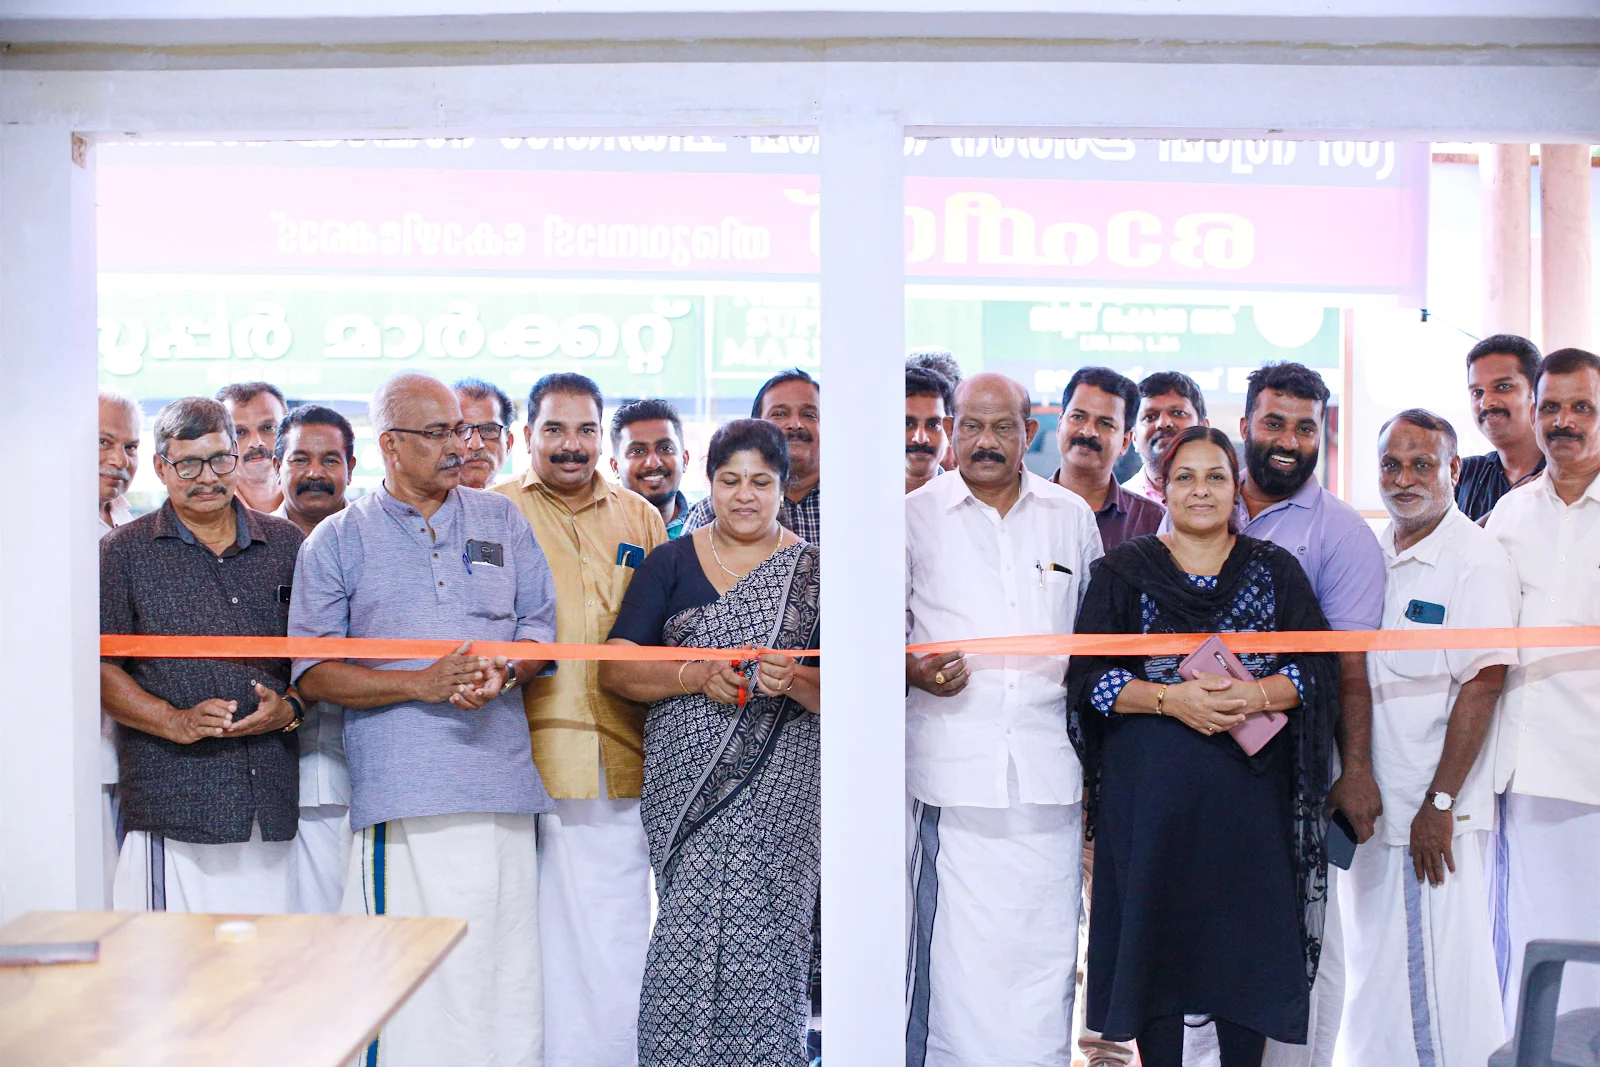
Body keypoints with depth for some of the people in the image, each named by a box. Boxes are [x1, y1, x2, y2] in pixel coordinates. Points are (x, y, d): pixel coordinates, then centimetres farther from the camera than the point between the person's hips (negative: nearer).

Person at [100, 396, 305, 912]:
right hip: (172, 807, -2)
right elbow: (98, 668, 1)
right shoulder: (124, 552, 7)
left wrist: (290, 707, -5)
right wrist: (177, 722, -13)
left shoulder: (287, 545, 14)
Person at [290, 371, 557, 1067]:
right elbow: (313, 671, 1)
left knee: (506, 969, 4)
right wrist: (424, 684, -12)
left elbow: (539, 627, 15)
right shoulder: (337, 540, 8)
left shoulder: (501, 521, 16)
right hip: (401, 791, -2)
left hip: (501, 779, 3)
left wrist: (502, 674, -8)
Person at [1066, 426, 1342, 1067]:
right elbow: (1088, 675, -1)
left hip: (1250, 790, 1)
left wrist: (1258, 693, -15)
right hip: (1151, 791, -1)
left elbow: (1320, 669, 3)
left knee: (1248, 939, 2)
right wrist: (1169, 698, -16)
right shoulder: (1124, 570, 6)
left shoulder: (1276, 570, 10)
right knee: (1156, 938, 0)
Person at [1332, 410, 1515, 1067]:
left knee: (1428, 980, -2)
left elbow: (1481, 687, -15)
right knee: (1371, 968, 15)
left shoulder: (1476, 558, -9)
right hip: (1368, 804, 7)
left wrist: (1439, 804, -17)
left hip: (1430, 815, -7)